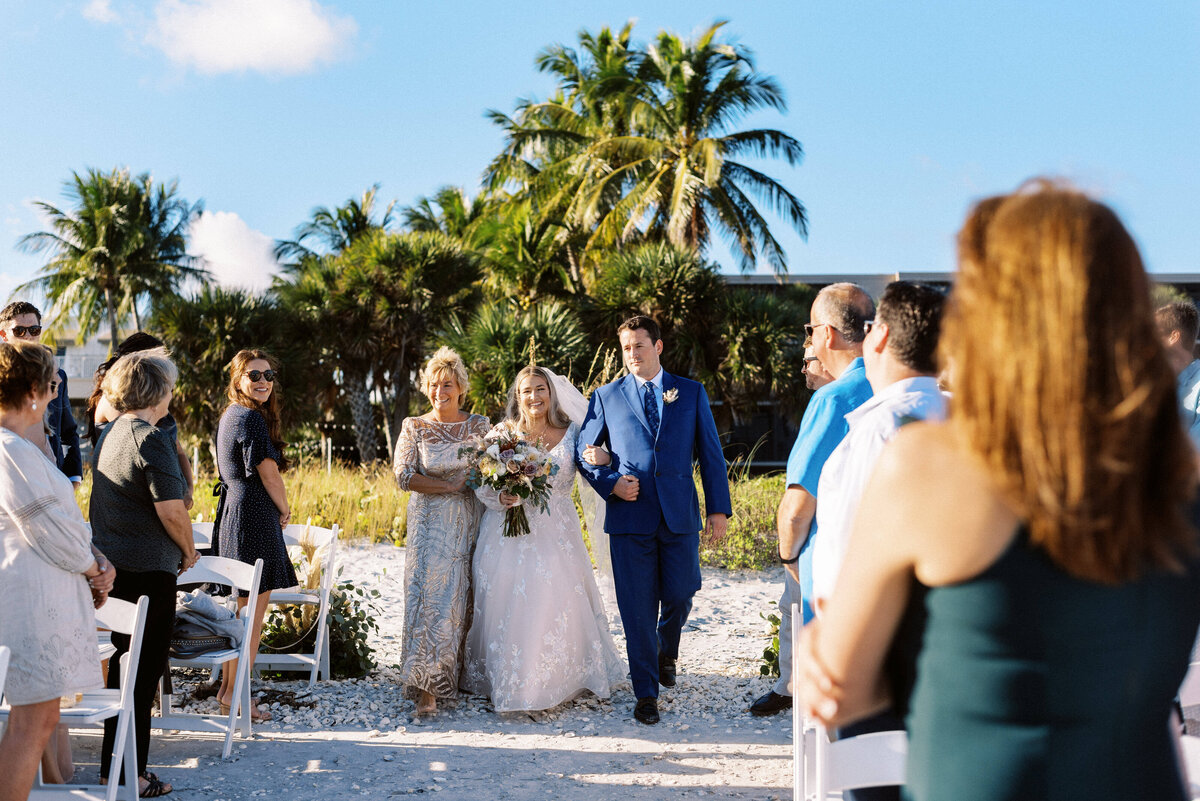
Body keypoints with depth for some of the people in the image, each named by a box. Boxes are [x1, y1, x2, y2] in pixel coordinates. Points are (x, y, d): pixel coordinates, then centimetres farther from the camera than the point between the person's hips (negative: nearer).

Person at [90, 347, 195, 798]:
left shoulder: (109, 435, 11)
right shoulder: (149, 439, -16)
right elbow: (171, 510, -20)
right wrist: (189, 552, -3)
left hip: (112, 566, 9)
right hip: (148, 570, -9)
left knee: (124, 663, 17)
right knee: (144, 671, -1)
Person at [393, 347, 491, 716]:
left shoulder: (479, 425, 7)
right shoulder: (414, 427, 2)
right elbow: (405, 477, -7)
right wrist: (453, 484, -11)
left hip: (471, 526, 2)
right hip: (430, 527, -2)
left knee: (465, 600, 4)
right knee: (430, 597, -9)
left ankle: (462, 674, 16)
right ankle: (426, 686, -8)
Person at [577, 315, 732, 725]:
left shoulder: (691, 393, 9)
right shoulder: (606, 397, 8)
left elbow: (711, 454, 8)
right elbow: (584, 452, 11)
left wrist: (718, 508, 1)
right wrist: (610, 484, -6)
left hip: (680, 514, 1)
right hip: (629, 517, 0)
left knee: (679, 595, 3)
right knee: (637, 608, 0)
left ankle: (667, 652, 37)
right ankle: (646, 694, 12)